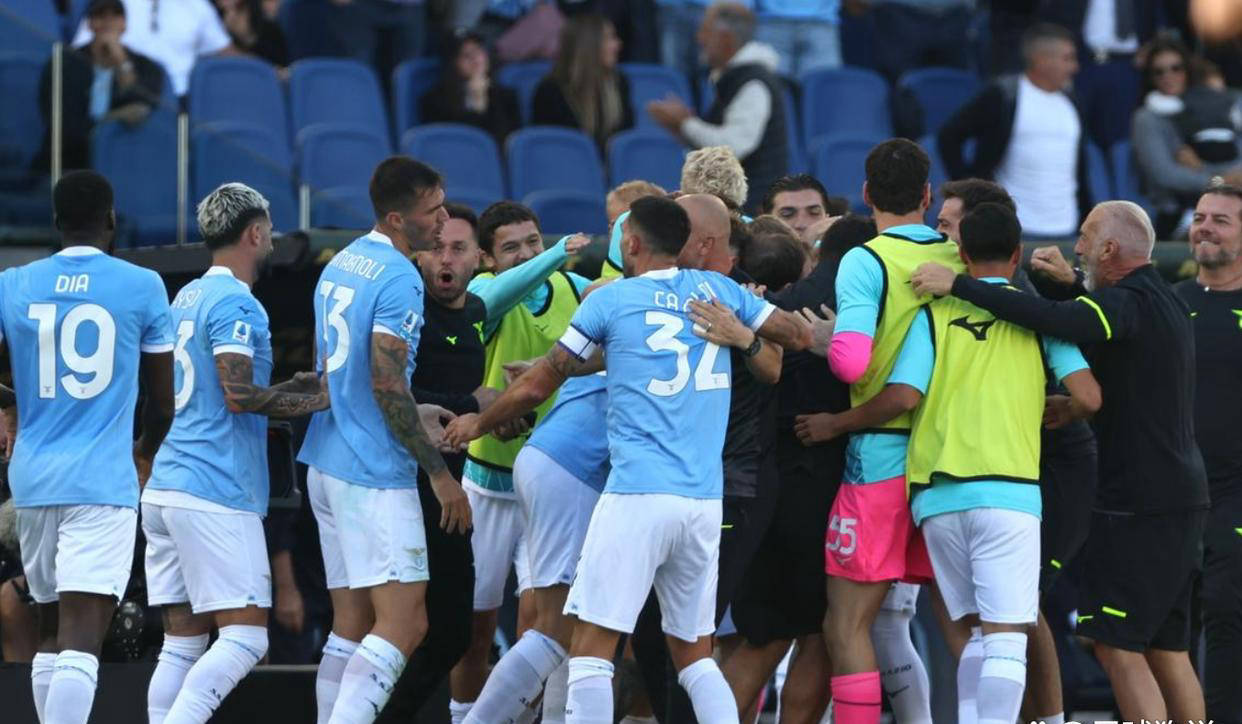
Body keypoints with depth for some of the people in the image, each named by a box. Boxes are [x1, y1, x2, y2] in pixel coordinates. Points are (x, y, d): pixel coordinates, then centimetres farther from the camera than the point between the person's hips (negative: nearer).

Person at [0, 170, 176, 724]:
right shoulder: (142, 287, 0)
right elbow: (164, 398, 7)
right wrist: (147, 450, 28)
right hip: (103, 481, -4)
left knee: (52, 632, 18)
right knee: (81, 639, -13)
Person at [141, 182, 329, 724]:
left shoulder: (186, 298, 19)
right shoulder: (235, 303, -9)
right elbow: (239, 394, -19)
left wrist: (285, 391, 23)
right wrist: (313, 400, -9)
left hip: (163, 490, 9)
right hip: (216, 495, -9)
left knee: (182, 641, 7)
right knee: (244, 638, -9)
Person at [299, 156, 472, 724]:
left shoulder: (341, 263, 14)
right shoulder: (399, 279, -14)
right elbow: (388, 386, -19)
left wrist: (412, 416, 22)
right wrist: (440, 473, -14)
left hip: (327, 463, 10)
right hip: (374, 475, -10)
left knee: (351, 625, 10)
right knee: (404, 624, -10)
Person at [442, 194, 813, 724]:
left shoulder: (611, 299, 3)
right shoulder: (716, 289, 11)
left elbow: (538, 385, 10)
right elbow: (799, 337, 19)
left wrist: (478, 424, 26)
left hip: (637, 495, -5)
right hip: (705, 502, 5)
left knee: (592, 643, -4)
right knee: (694, 653, 13)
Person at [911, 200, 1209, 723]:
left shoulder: (1126, 304, -16)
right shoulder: (1168, 304, 14)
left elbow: (1052, 320, -34)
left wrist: (959, 285, -32)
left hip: (1136, 504, -10)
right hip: (1180, 499, 10)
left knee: (1117, 648, -8)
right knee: (1166, 650, 13)